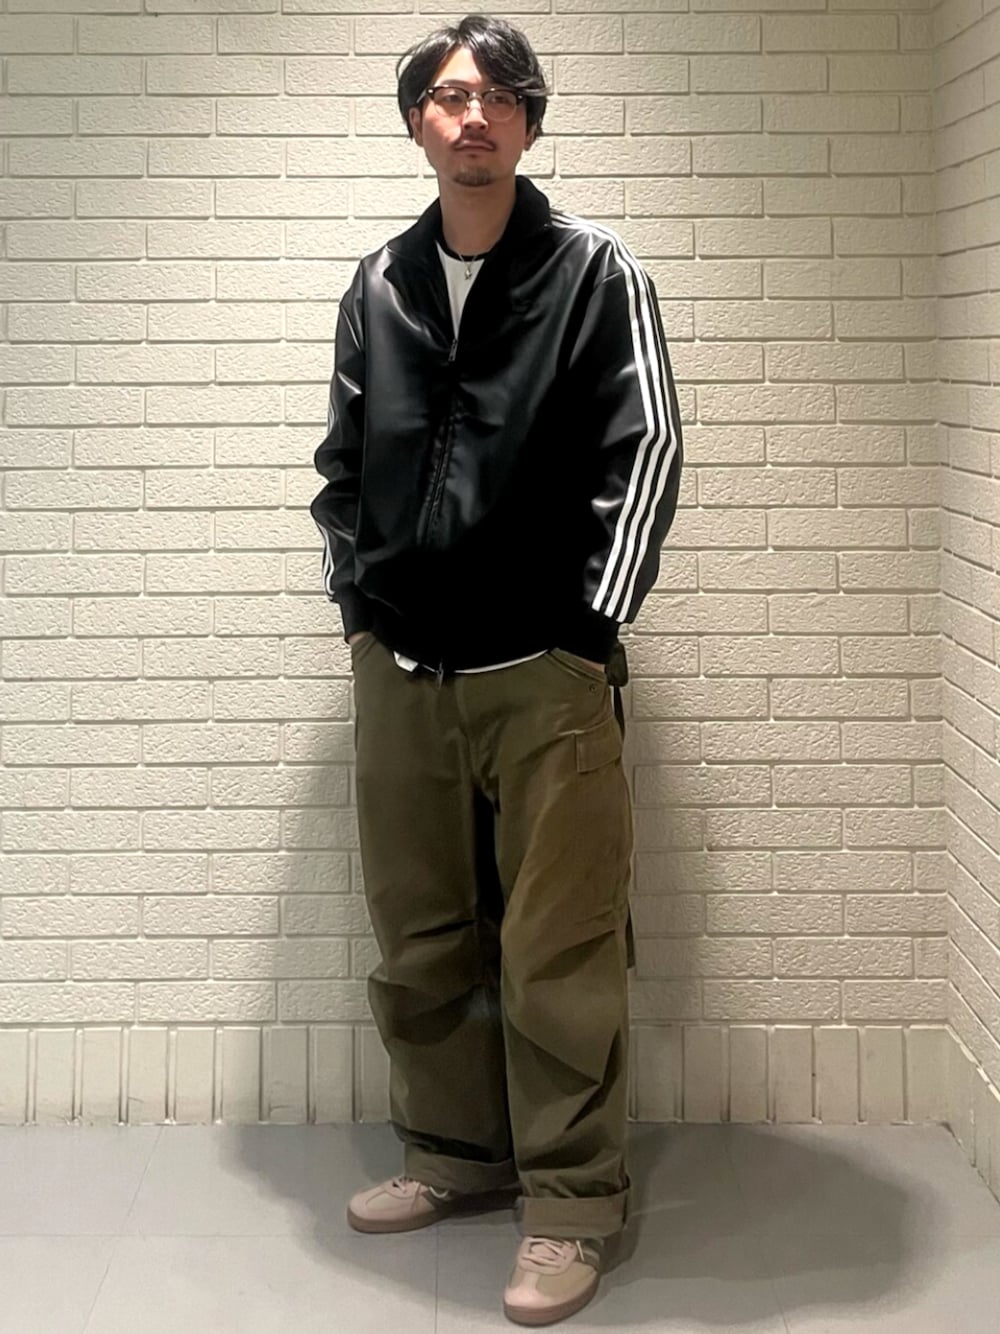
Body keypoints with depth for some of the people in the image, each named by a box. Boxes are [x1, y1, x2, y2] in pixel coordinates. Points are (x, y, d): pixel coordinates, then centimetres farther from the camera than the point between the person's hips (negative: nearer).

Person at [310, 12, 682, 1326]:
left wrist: (592, 625, -7)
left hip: (546, 677, -4)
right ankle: (456, 1153, 30)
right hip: (399, 674, 5)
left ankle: (573, 1203, 12)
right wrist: (355, 602, 8)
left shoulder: (594, 271, -2)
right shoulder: (378, 285, 11)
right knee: (421, 946, 13)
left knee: (559, 956, -1)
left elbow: (647, 454, -5)